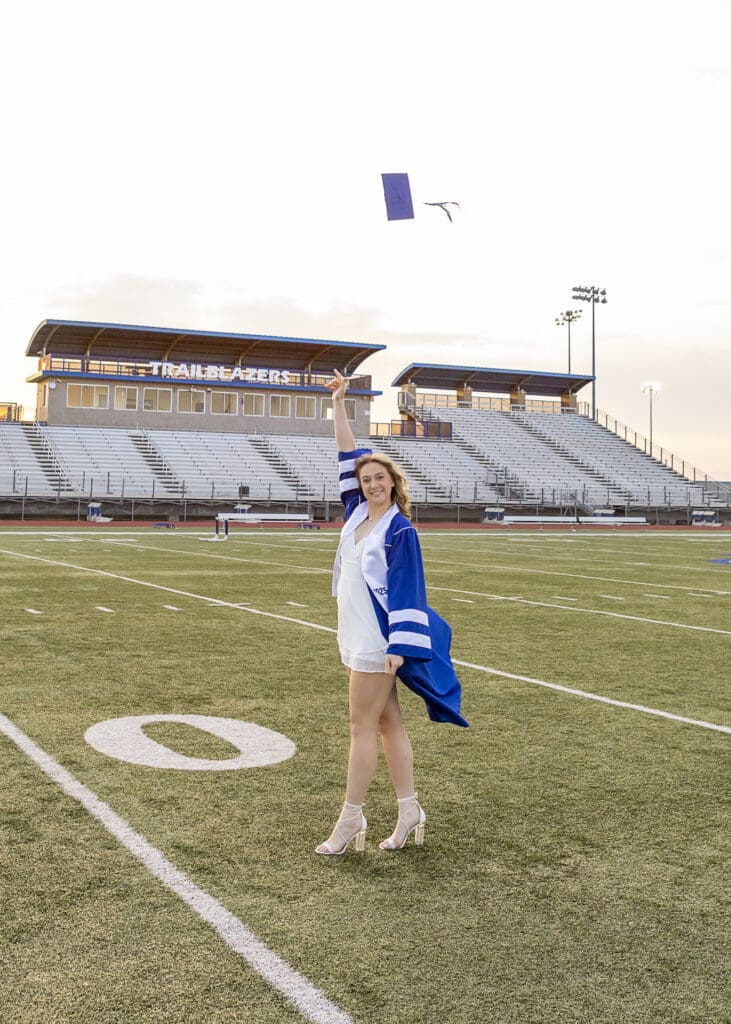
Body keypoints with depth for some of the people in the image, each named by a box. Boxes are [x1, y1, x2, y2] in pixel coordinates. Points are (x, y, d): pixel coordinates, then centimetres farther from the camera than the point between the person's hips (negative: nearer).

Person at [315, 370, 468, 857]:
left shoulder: (400, 531, -12)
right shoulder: (358, 512, 7)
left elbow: (407, 591, -15)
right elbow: (348, 455, 13)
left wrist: (398, 647, -21)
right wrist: (339, 402, 13)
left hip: (378, 640, -8)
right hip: (358, 634, 8)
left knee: (363, 728, -3)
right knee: (388, 724, 12)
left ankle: (351, 821, 6)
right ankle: (409, 810, 20)